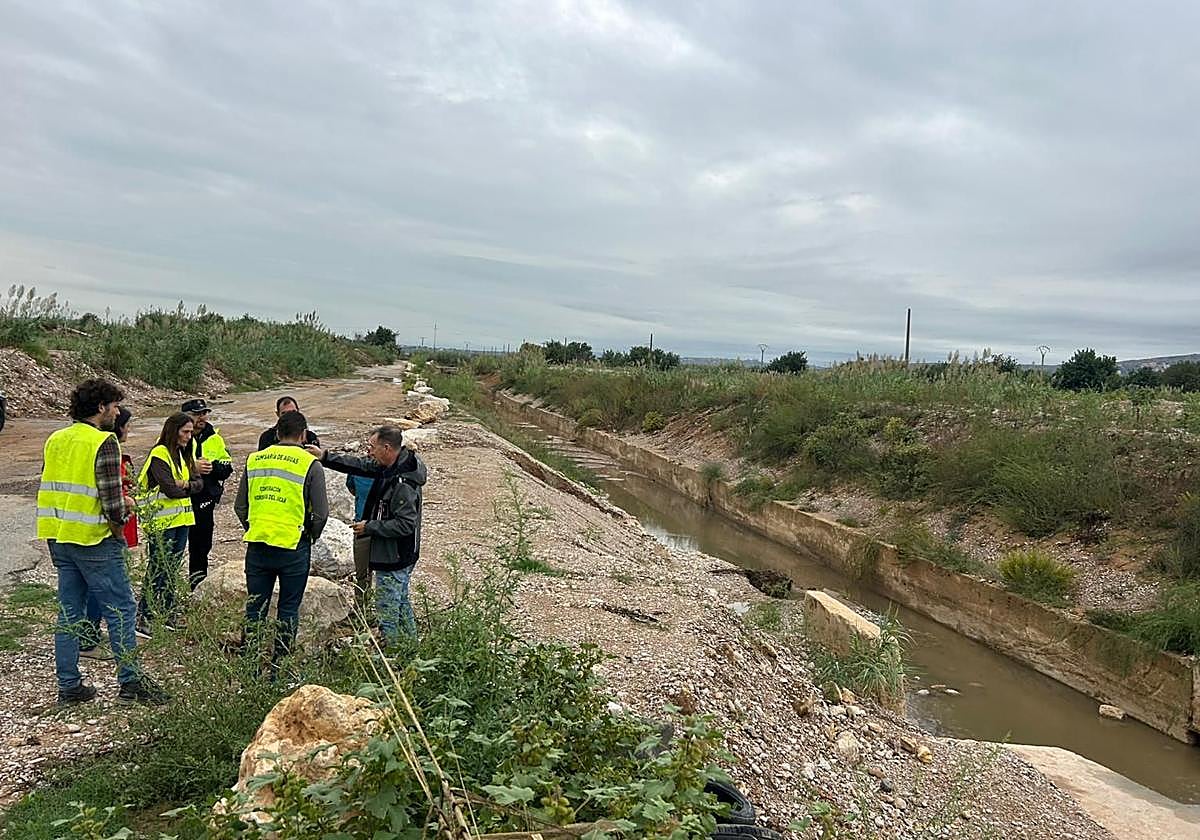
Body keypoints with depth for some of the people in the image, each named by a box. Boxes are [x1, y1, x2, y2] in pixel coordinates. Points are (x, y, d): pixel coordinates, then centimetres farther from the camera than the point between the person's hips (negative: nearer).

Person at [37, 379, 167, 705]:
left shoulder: (55, 440, 10)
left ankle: (69, 685, 19)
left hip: (58, 538, 8)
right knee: (121, 610, 1)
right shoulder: (104, 442, -14)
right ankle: (130, 682, 4)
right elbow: (112, 501, -20)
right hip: (93, 539, -8)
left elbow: (50, 489, 14)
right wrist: (123, 511, 2)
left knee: (69, 612, 14)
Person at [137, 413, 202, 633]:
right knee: (158, 570, -6)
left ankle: (168, 614, 22)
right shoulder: (160, 454, -12)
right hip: (162, 521, -8)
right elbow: (170, 489, -20)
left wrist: (186, 485, -13)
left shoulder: (183, 454, 15)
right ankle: (142, 618, 0)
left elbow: (199, 482, 8)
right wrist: (188, 488, -2)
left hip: (181, 519, 8)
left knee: (172, 570, 14)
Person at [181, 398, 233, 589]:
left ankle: (197, 584, 28)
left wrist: (212, 466, -11)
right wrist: (192, 467, -22)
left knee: (202, 543, 14)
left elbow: (227, 467, 9)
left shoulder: (214, 438, 8)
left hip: (203, 501, 4)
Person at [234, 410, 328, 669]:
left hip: (257, 545, 4)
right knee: (288, 610, 8)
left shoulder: (254, 460, 7)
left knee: (255, 608, 13)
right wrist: (310, 537, 9)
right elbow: (321, 512, -8)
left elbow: (240, 506, 11)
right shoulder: (310, 464, -6)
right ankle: (278, 666, 12)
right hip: (292, 547, -4)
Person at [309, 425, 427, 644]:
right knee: (401, 603, 22)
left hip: (393, 559, -10)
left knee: (388, 609, 1)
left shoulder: (404, 484, -27)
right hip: (397, 557, 10)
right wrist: (325, 457, 10)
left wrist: (370, 527, -18)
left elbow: (405, 525, -27)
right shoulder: (388, 468, 2)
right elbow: (360, 465, 14)